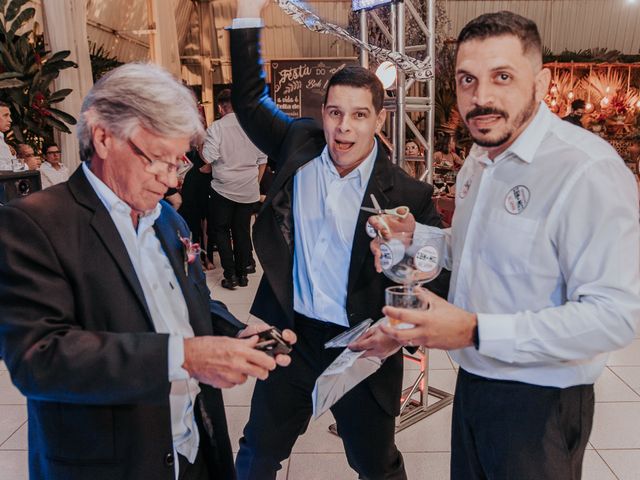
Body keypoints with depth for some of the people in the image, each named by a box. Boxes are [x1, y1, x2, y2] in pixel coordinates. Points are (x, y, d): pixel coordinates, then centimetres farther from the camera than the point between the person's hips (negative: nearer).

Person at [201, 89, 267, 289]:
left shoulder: (216, 127, -10)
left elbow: (208, 158, -15)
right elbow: (262, 159, 9)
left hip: (224, 188, -3)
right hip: (249, 189, 4)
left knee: (221, 231, 9)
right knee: (242, 231, 12)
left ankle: (230, 275, 5)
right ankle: (242, 274, 17)